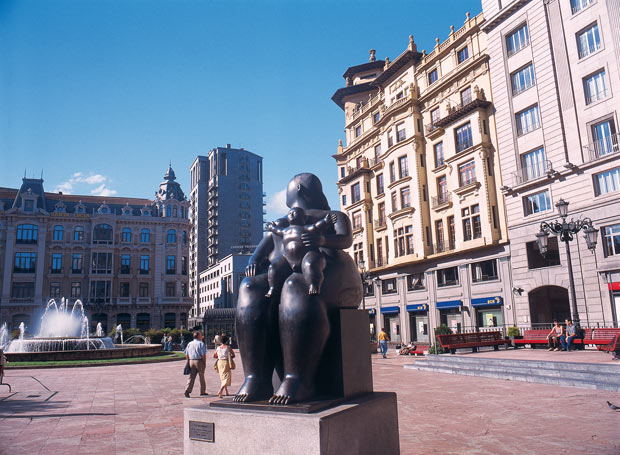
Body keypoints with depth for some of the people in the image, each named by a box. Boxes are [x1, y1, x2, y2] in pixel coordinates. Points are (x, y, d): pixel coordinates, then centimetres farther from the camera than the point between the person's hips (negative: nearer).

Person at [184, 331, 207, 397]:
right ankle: (203, 391, 20)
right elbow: (203, 355, -13)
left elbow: (186, 355, 10)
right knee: (201, 377, 9)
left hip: (191, 361, 4)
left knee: (191, 377, 4)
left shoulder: (189, 344, 10)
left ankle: (187, 390, -12)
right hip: (199, 361, -4)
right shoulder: (201, 344, -8)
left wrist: (189, 361, 17)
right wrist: (205, 363, -4)